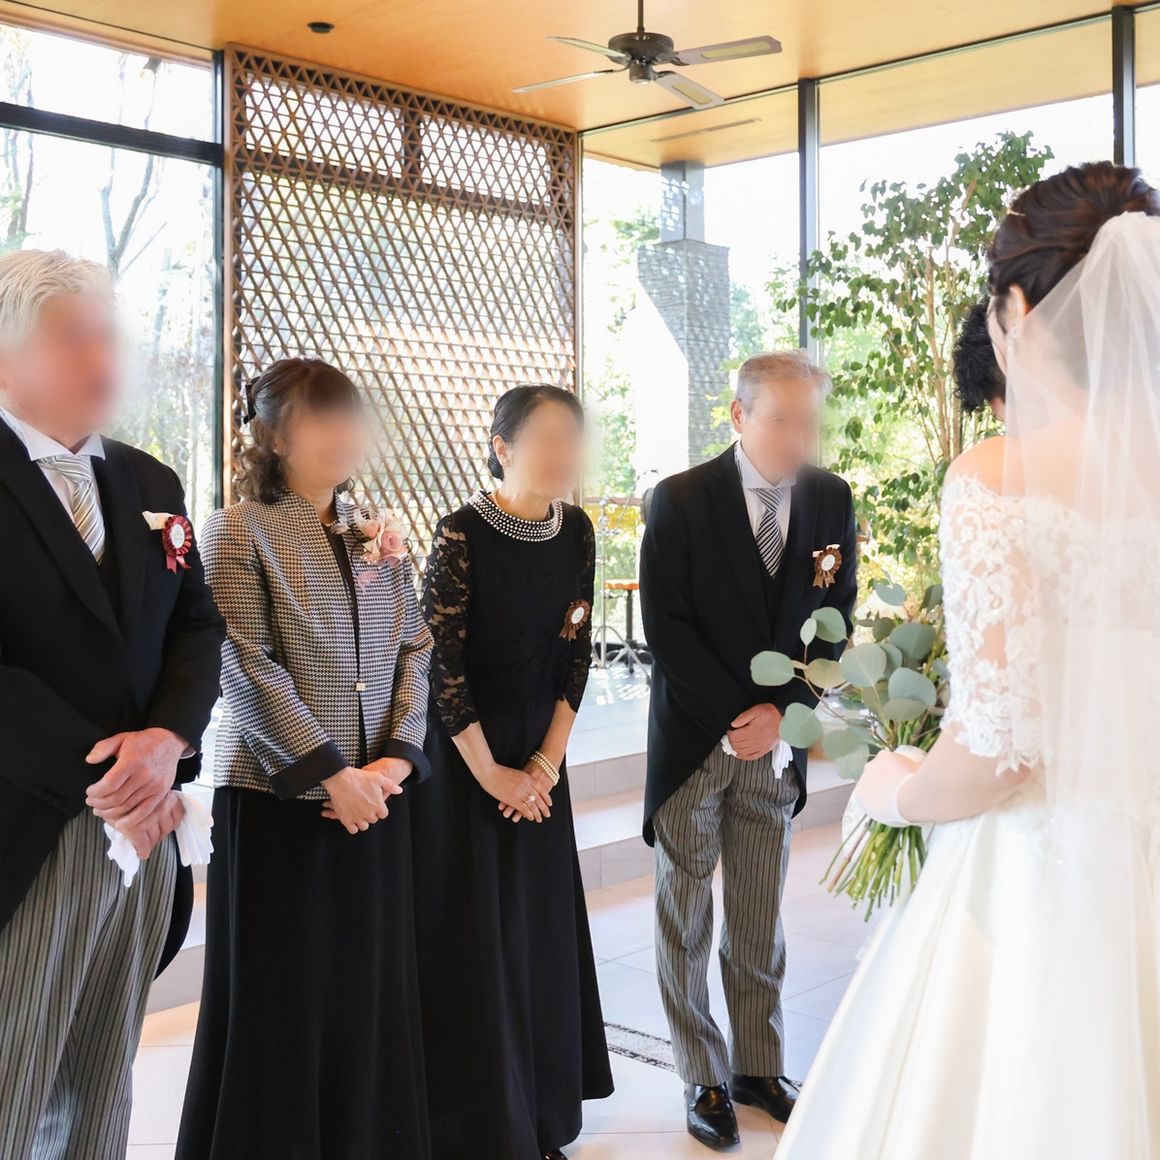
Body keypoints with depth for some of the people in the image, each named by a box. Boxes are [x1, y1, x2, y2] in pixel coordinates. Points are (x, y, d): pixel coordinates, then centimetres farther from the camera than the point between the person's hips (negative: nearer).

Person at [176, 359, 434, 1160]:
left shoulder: (379, 538, 10)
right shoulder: (240, 532, -5)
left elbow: (416, 651, 6)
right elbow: (250, 671, -13)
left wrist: (395, 760, -7)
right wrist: (331, 773, -16)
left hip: (377, 792, 5)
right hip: (278, 797, -4)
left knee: (371, 986, 9)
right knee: (281, 997, 4)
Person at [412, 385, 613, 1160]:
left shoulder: (577, 531, 1)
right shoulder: (463, 533, -15)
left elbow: (578, 654, 3)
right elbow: (442, 661, -15)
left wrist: (547, 762, -4)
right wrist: (490, 773, -12)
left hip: (541, 755, 5)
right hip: (466, 755, -5)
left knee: (541, 934, 11)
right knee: (472, 940, 3)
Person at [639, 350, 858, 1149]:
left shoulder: (832, 499, 1)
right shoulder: (681, 500, -9)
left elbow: (835, 620, 2)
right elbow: (665, 624, -12)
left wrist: (779, 710, -10)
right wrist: (736, 716, -14)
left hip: (777, 741, 3)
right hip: (693, 739, -2)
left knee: (761, 921, 12)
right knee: (686, 919, 7)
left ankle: (761, 1067, 27)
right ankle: (705, 1079, 21)